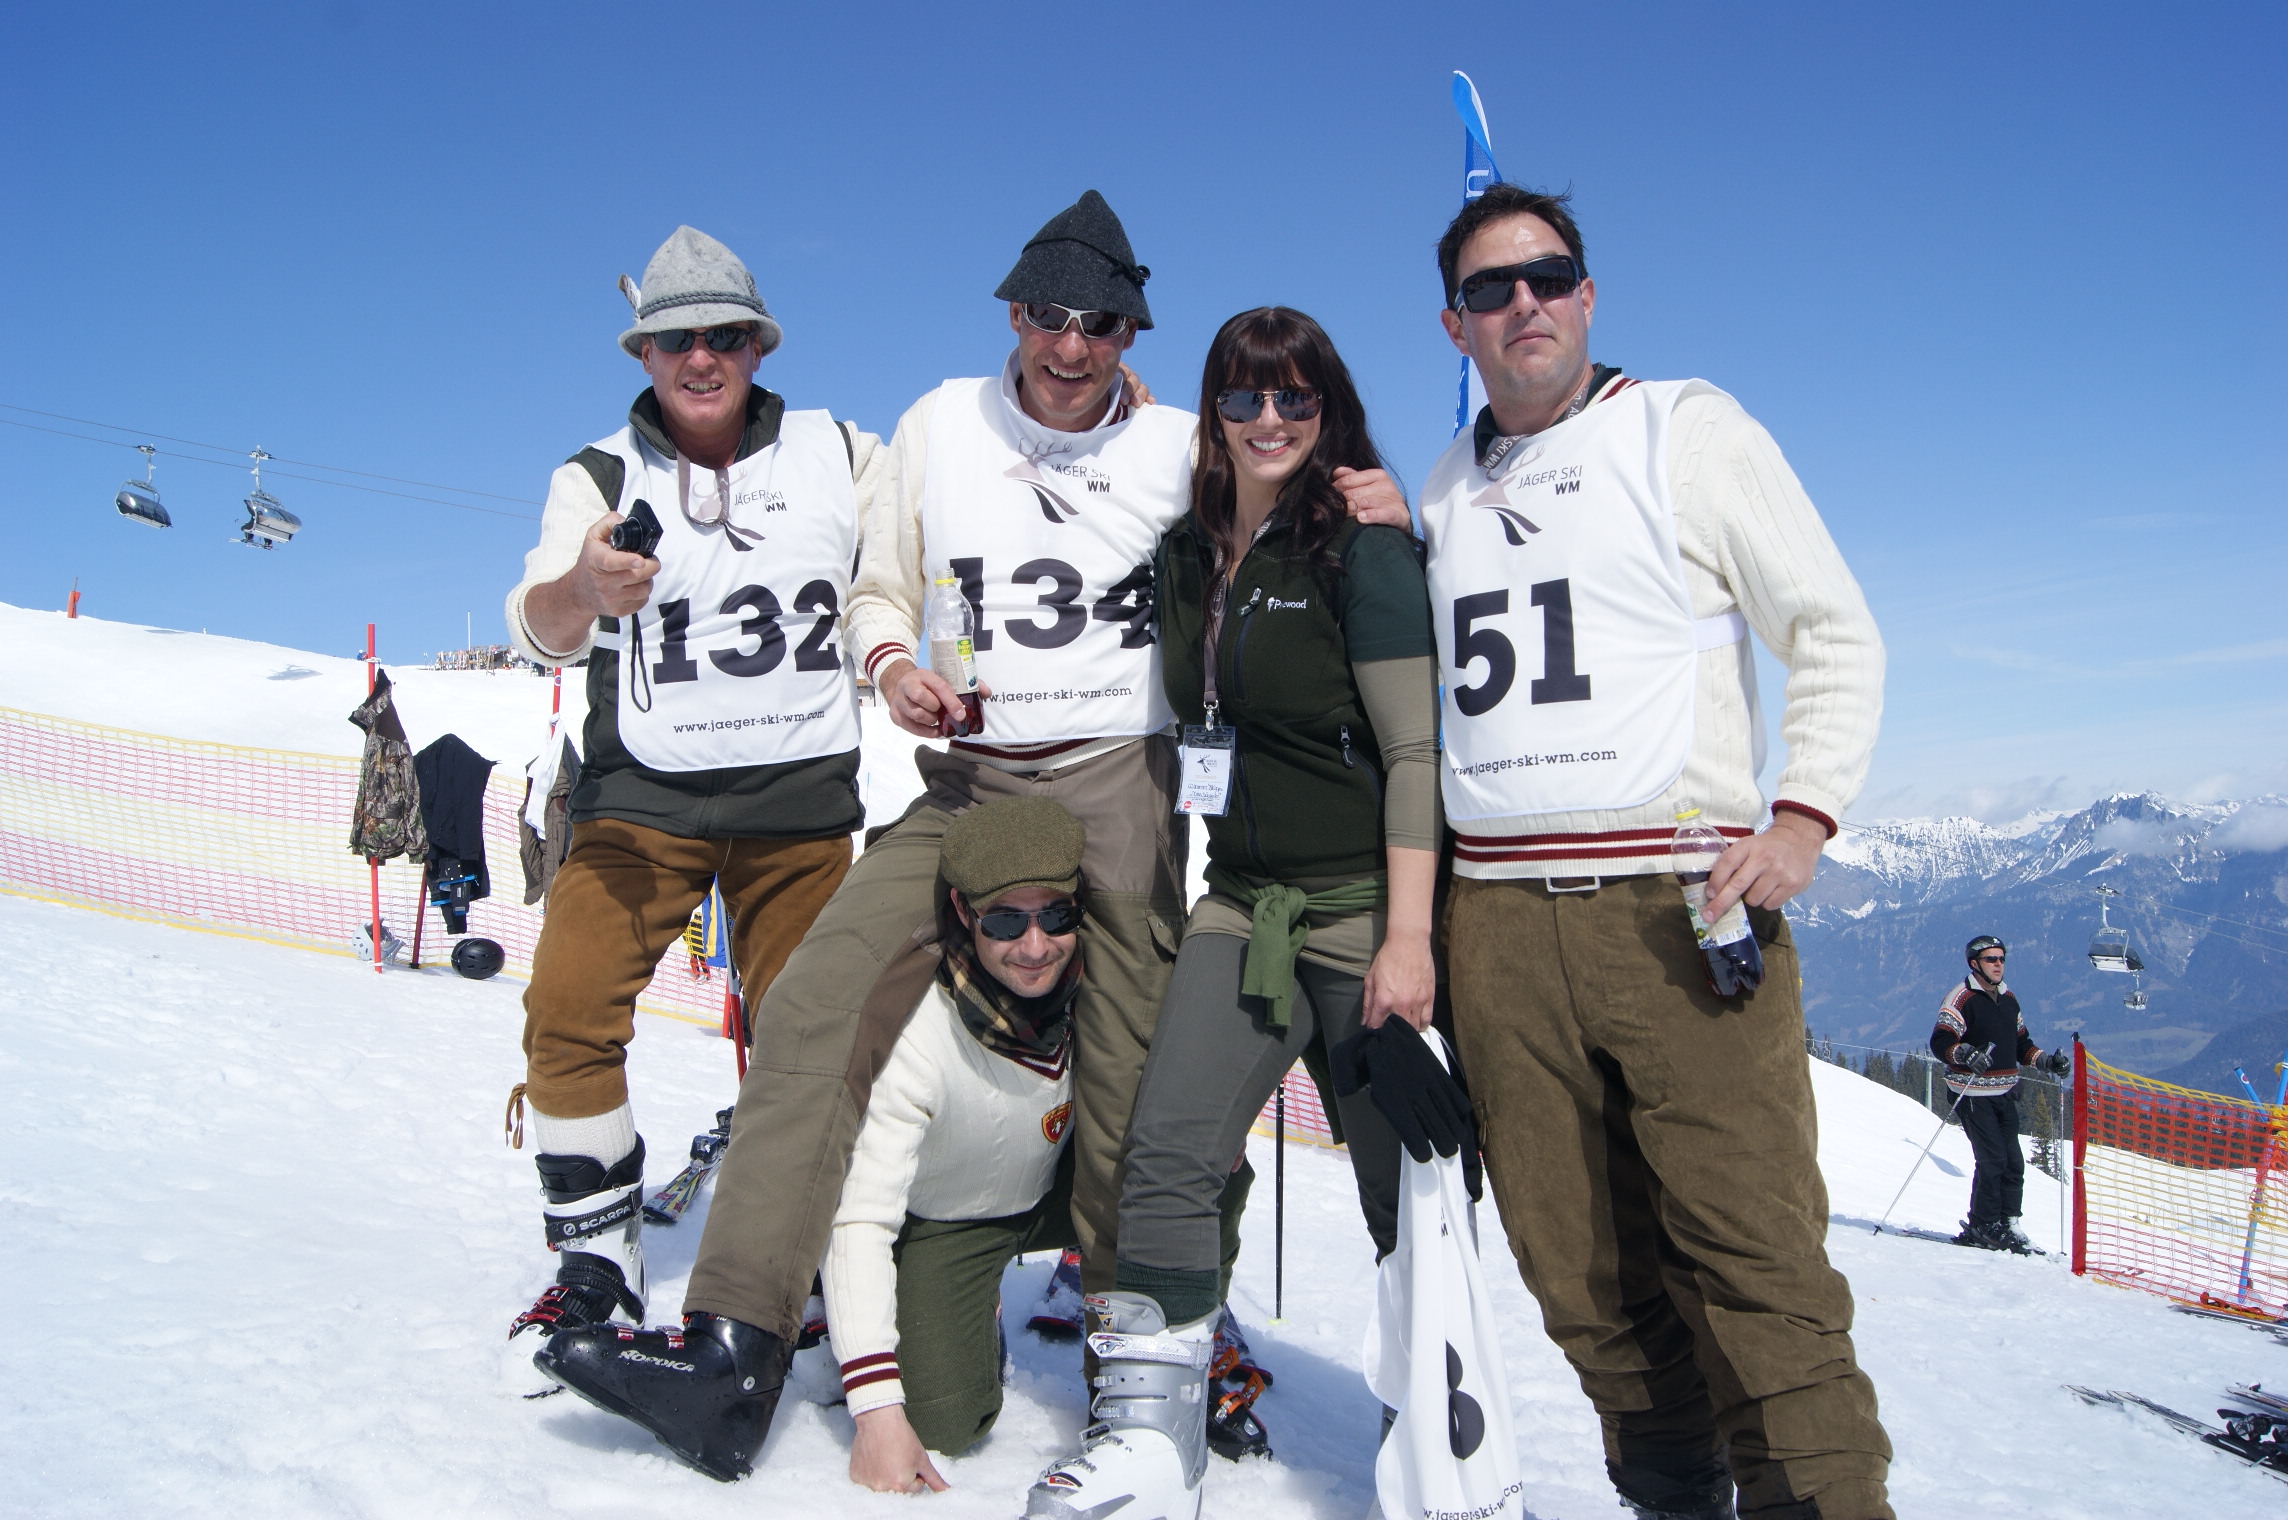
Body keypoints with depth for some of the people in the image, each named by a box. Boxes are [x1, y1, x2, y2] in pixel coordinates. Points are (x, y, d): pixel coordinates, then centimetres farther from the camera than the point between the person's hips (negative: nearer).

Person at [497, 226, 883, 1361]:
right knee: (569, 1012, -12)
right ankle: (596, 1266, 5)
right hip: (642, 794, 0)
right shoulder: (600, 478, 0)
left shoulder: (838, 454, 3)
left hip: (801, 804, 1)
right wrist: (582, 592, -39)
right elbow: (540, 628, -15)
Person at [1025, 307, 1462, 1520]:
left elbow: (1416, 751, -14)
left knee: (1405, 1192, 2)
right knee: (1166, 1149, -7)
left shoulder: (1362, 549, -8)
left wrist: (1408, 939, -20)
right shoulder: (1184, 557, 11)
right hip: (1243, 901, 6)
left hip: (1365, 905, -5)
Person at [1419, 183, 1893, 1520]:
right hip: (1498, 918, 4)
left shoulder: (1687, 428, 6)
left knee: (1755, 1256, -9)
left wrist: (1805, 815, -10)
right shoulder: (1442, 489, 19)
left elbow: (1838, 634, 4)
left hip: (1683, 903, -4)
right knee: (1582, 1269, 5)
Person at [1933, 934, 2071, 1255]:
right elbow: (1940, 1042, -17)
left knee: (2014, 1163, 5)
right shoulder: (1962, 998, -9)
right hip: (1973, 1093, -7)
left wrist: (2046, 1061, 6)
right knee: (1993, 1160, -10)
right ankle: (1982, 1229, 1)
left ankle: (2007, 1226, 14)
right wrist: (1965, 1054, -35)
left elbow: (2021, 1045, 22)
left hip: (2004, 1094, 7)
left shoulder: (2008, 998, 14)